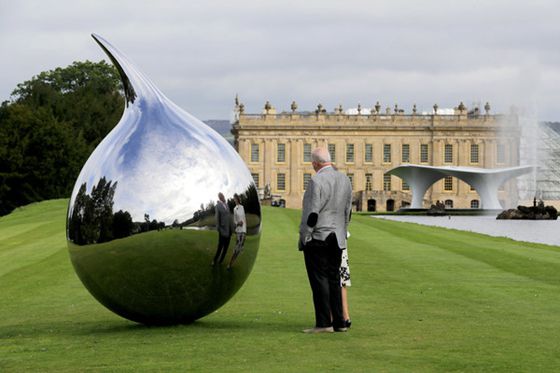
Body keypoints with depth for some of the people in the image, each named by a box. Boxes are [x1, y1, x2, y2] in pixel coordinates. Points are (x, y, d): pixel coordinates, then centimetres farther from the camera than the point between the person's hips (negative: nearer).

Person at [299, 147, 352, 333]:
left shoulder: (316, 180, -15)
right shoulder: (344, 180, 8)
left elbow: (311, 213, -17)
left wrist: (304, 238, -10)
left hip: (317, 237, -7)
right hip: (337, 238, 7)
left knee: (319, 280, -4)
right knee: (334, 280, 12)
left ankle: (324, 323, -6)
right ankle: (339, 322, 13)